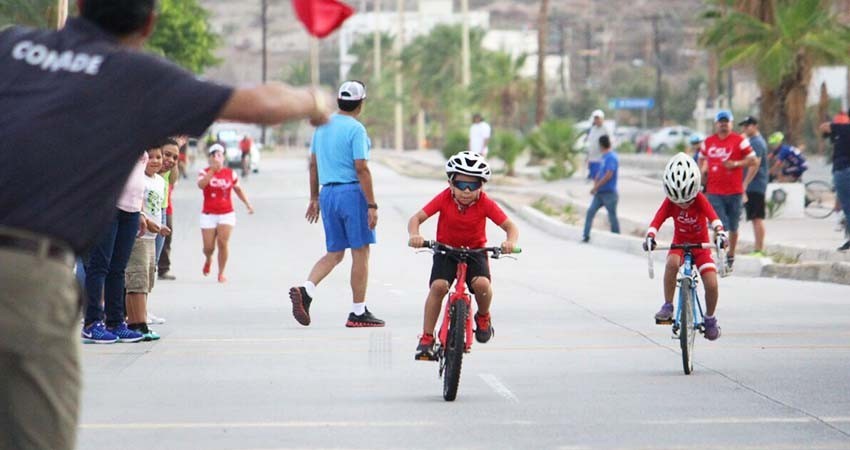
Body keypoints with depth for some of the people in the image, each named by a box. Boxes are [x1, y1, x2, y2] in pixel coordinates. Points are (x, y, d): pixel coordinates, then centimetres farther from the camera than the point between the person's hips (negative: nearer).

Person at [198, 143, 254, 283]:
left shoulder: (230, 173, 5)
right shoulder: (205, 172, -1)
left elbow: (238, 189, 19)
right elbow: (201, 184, -22)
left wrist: (247, 204, 14)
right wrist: (213, 170, -28)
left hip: (227, 214, 1)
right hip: (208, 214, -1)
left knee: (223, 243, -12)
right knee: (209, 247, 1)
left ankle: (221, 273, 2)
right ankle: (208, 260, 38)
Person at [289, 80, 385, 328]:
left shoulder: (323, 126, 11)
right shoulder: (355, 129, -11)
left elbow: (313, 164, 15)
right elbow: (361, 168, -16)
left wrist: (314, 198, 22)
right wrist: (372, 205, -14)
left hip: (327, 193, 7)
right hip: (352, 192, -7)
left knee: (334, 253, 13)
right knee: (360, 252, 2)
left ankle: (306, 289, -10)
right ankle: (358, 312, 4)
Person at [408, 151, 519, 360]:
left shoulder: (485, 204, -15)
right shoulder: (444, 199, -15)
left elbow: (510, 226, -14)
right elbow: (417, 218, -18)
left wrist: (510, 242, -37)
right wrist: (414, 235, -40)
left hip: (475, 251, 0)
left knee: (481, 283, -28)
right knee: (438, 286, -24)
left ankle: (483, 317, 7)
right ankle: (427, 339, -12)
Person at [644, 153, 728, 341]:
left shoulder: (700, 200, -20)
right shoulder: (669, 202, -16)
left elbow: (713, 217, -34)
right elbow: (657, 220, -26)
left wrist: (720, 232, -53)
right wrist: (650, 236, -45)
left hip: (701, 246, 0)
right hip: (679, 244, 0)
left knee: (711, 284, -18)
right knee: (671, 263, -35)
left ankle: (710, 319, 10)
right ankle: (668, 306, -21)